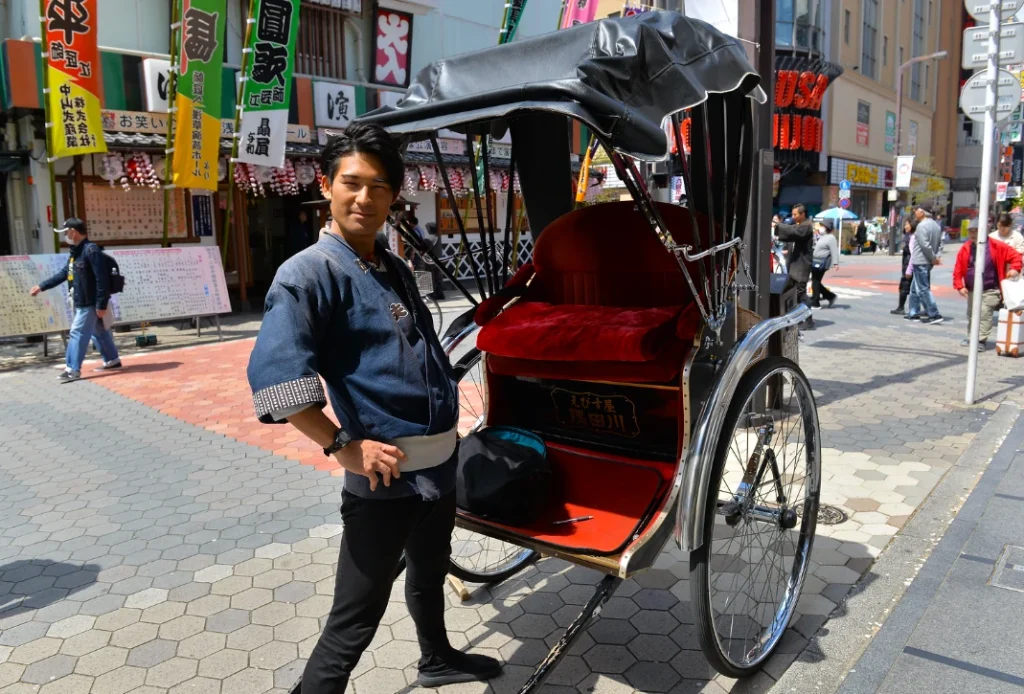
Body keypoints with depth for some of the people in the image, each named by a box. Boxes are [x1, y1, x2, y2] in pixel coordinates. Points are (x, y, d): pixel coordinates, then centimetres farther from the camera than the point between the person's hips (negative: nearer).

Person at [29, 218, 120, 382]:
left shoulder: (92, 250, -18)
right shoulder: (76, 252, 13)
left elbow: (102, 280, -22)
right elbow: (63, 274, 23)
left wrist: (101, 305, -24)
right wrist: (41, 286, 23)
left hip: (90, 304, -9)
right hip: (82, 303, 9)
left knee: (77, 334, -7)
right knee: (100, 332, 17)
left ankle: (72, 369, -3)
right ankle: (112, 360, 27)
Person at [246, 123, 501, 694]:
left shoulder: (396, 270, 10)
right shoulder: (308, 274, -15)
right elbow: (274, 379, -26)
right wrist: (343, 446, -24)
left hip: (442, 460, 8)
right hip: (386, 473, -8)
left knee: (430, 571, 29)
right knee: (355, 620, 0)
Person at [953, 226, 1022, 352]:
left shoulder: (996, 246, -9)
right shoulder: (965, 248, -1)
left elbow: (1015, 255, 0)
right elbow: (958, 269, 1)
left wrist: (1015, 269, -14)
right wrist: (960, 286, -5)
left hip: (990, 290, -5)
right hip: (972, 290, 5)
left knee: (984, 314, -14)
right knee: (971, 315, 16)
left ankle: (981, 340, -9)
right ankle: (971, 337, 31)